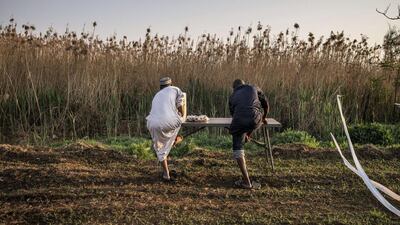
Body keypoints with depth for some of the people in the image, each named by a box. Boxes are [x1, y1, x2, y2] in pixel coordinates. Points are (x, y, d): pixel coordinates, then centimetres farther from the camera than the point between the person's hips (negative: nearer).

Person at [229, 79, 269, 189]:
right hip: (255, 120, 0)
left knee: (237, 149, 12)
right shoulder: (254, 88, 26)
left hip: (239, 122, 0)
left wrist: (244, 133, 46)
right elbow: (266, 104, 30)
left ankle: (246, 181, 8)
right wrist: (264, 118, 50)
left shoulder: (232, 96, 28)